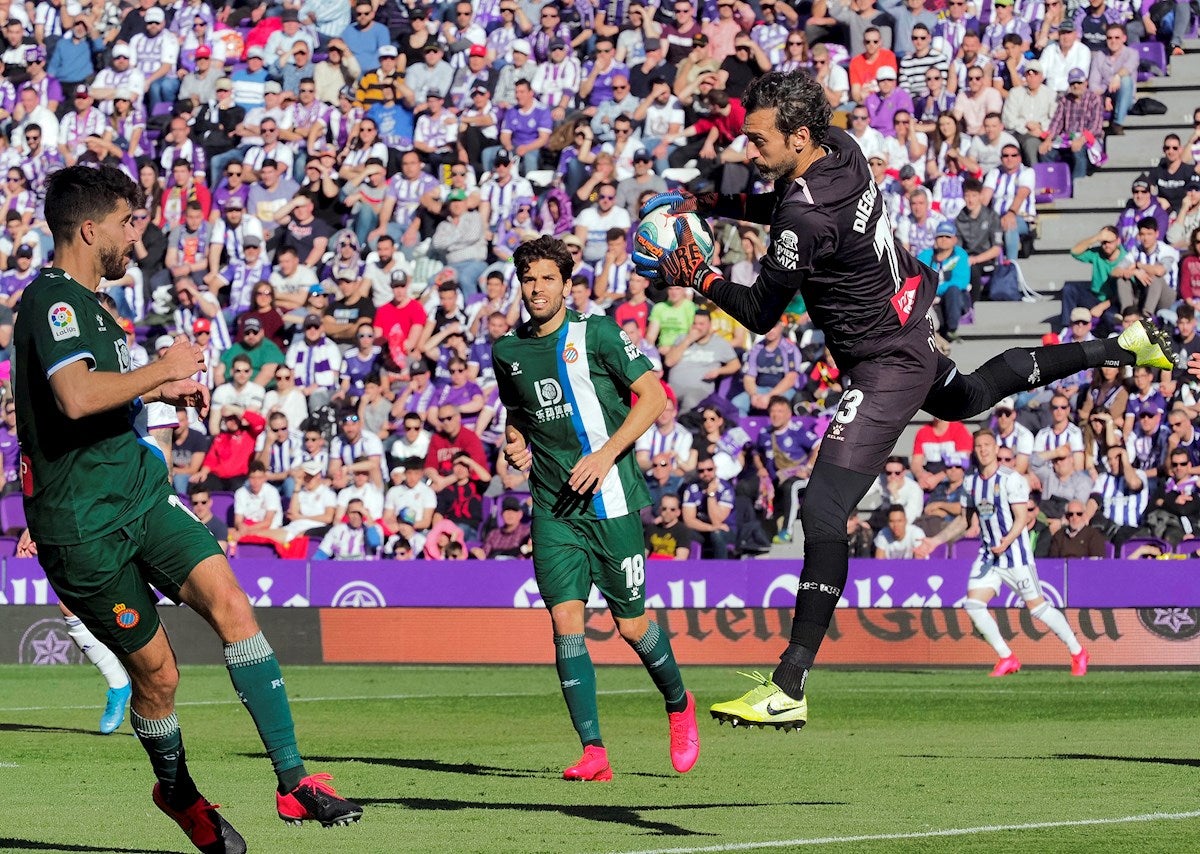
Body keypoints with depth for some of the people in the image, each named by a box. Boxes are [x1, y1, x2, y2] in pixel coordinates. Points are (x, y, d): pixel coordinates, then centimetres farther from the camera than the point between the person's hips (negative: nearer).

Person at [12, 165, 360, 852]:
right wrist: (163, 369, -20)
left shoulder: (84, 301, 17)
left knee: (229, 600, -13)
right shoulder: (53, 301, -16)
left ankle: (293, 779, -17)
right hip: (83, 524, -8)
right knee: (157, 672, -1)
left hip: (139, 491, 8)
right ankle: (177, 791, 28)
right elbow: (75, 397, -33)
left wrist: (163, 390, 19)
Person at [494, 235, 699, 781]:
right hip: (553, 508, 3)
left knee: (631, 625, 3)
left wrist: (606, 454, -14)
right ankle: (593, 751, -11)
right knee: (566, 621, -12)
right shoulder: (507, 353, 10)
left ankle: (678, 705, 32)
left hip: (611, 499, -3)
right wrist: (515, 442, 4)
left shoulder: (595, 335, -4)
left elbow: (652, 395, -5)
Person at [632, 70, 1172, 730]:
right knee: (967, 396, 41)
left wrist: (698, 275, -15)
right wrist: (707, 204, 6)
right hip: (908, 328, 10)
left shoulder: (809, 218, -32)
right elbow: (780, 205, 17)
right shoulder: (841, 150, -6)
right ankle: (1120, 348, 50)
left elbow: (761, 314, -22)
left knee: (823, 514, -15)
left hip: (885, 367, -10)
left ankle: (788, 689, -19)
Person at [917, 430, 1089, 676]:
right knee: (973, 605, -7)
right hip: (988, 553, 6)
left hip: (1015, 553, -6)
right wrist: (935, 541, 12)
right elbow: (964, 519, 19)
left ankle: (1078, 653, 13)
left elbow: (1022, 518, -17)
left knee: (1037, 606, -3)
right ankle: (1007, 659, 4)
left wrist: (1007, 540, -34)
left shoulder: (1011, 479, -12)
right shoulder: (971, 482, 8)